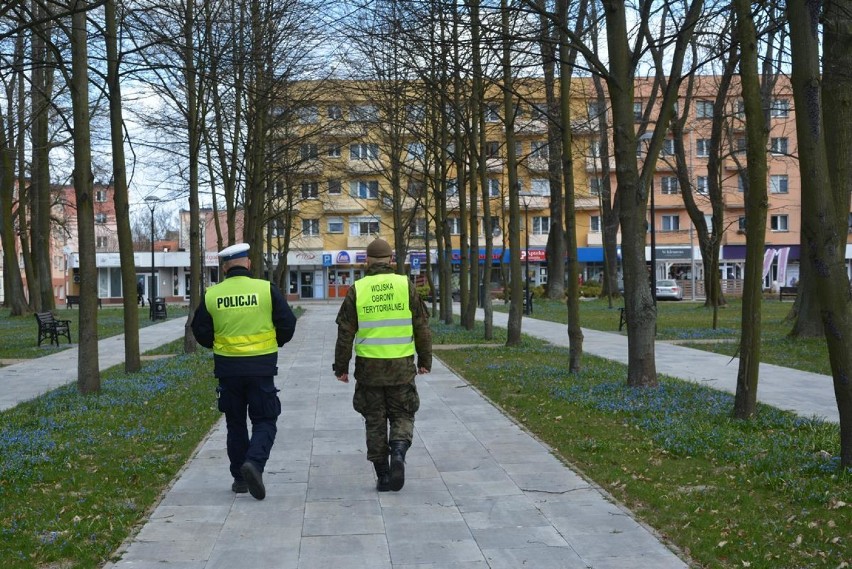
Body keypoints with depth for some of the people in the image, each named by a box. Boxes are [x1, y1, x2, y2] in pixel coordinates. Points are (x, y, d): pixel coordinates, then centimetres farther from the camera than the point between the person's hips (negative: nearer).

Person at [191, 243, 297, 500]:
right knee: (264, 421, 7)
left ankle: (239, 479, 18)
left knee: (235, 423, 15)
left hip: (227, 367, 2)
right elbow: (287, 324, -3)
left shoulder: (211, 295, -1)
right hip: (261, 367, -2)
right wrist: (275, 343, 16)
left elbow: (201, 332, 5)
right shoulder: (267, 289, -6)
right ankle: (254, 462, -18)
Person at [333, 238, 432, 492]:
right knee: (402, 416, 13)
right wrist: (425, 361, 11)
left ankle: (383, 476, 13)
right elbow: (422, 327, 0)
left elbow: (345, 334, -1)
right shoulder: (405, 286, -2)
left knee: (375, 420, 11)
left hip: (369, 366, 0)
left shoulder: (356, 290, -2)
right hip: (402, 366, 0)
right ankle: (398, 452, -13)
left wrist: (341, 367, 8)